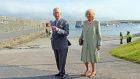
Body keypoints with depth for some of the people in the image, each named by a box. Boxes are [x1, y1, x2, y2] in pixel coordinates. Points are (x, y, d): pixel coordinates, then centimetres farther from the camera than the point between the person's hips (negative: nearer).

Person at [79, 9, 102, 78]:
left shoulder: (96, 23, -8)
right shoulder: (85, 23, 5)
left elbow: (99, 34, -7)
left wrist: (99, 44, -10)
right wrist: (80, 39, -2)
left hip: (93, 43, -5)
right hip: (85, 43, 5)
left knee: (92, 57, -1)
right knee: (84, 57, 6)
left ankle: (93, 71, 16)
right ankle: (88, 69, 26)